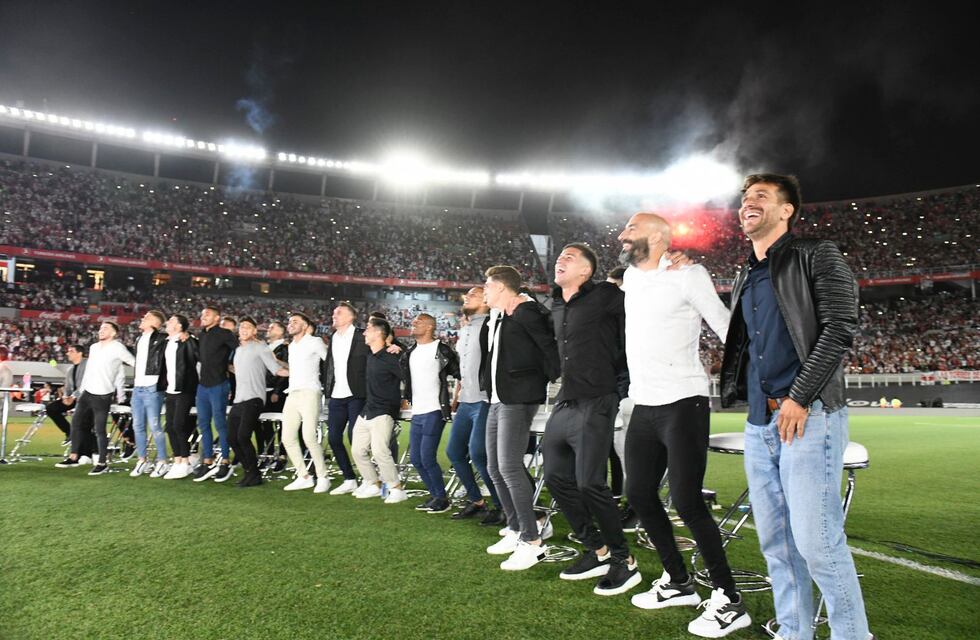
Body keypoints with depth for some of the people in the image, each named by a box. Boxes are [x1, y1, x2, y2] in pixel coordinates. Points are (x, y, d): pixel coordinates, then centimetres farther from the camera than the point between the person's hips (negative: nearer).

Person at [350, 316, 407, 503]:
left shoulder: (390, 358, -15)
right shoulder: (371, 357, 11)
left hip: (383, 413, -9)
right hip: (366, 411, 9)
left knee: (380, 450, -18)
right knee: (358, 450, 9)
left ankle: (397, 489, -5)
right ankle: (373, 484, 23)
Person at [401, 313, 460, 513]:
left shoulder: (441, 349, -9)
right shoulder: (410, 352, 13)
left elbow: (459, 372, -8)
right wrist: (408, 398, 18)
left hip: (434, 412, -8)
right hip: (417, 413, 8)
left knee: (427, 458, -10)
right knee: (416, 459, 9)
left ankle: (441, 499, 7)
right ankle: (435, 496, 22)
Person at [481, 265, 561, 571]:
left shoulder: (526, 311, -11)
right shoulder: (499, 319, 18)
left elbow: (551, 346, -17)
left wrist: (549, 381, -15)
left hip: (519, 399, -10)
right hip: (499, 400, 10)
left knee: (509, 467, -14)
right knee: (495, 468, 12)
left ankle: (533, 542, -6)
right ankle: (516, 531, 23)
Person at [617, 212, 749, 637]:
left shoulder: (686, 275, -9)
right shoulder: (630, 277, 13)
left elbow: (727, 327, -11)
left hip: (682, 404, -8)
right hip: (643, 407, 8)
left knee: (687, 502, -10)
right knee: (640, 495, 11)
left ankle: (728, 601, 5)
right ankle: (677, 582, 28)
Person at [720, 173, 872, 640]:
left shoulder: (817, 256, 0)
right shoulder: (743, 280, 20)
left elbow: (840, 329, -10)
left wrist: (799, 398, -14)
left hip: (808, 417, -7)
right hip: (759, 424, 7)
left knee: (817, 541, -9)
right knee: (775, 543, 9)